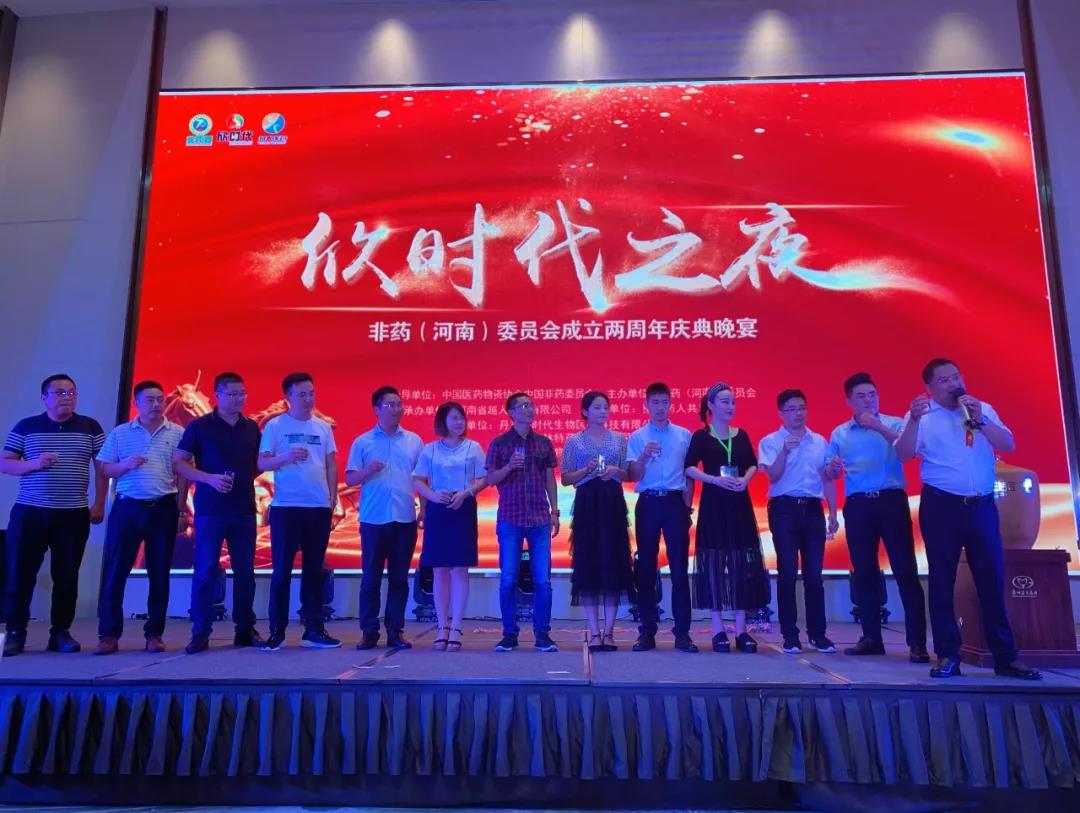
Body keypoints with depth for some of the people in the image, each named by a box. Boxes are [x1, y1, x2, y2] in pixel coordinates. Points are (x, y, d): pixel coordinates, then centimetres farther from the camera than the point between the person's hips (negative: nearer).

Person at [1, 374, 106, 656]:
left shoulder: (90, 427, 5)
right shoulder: (25, 427, 5)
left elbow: (102, 467, 7)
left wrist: (99, 504, 1)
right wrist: (34, 464, -15)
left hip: (74, 515, 0)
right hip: (29, 512, 0)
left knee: (66, 576, 5)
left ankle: (61, 632, 14)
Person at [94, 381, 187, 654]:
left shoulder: (177, 433, 4)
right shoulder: (120, 433, 7)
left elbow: (183, 474, 5)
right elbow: (105, 470, 6)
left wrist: (180, 508, 0)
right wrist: (126, 465, -14)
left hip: (163, 509, 0)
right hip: (127, 508, 0)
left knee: (159, 573, 5)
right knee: (115, 571, 0)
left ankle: (154, 633, 14)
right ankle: (109, 634, 8)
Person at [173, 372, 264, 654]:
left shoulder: (252, 428, 10)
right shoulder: (199, 426, -1)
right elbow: (179, 463, -4)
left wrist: (246, 478, 1)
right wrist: (209, 478, -16)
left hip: (244, 509, 4)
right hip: (210, 509, -3)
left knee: (245, 572, 7)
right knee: (205, 572, -1)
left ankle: (245, 629, 16)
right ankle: (200, 633, 7)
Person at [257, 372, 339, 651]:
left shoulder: (323, 427, 10)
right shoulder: (275, 426, -1)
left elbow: (331, 464, 12)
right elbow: (262, 463, -4)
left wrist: (333, 494, 3)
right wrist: (286, 457, -22)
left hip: (319, 507, 3)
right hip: (286, 506, -3)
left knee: (314, 570, 8)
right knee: (282, 570, 1)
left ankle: (313, 630, 15)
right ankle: (277, 632, 11)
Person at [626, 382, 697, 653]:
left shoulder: (684, 435, 8)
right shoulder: (637, 437, 5)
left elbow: (689, 474, 10)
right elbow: (633, 476, -2)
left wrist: (687, 506, 4)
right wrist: (644, 456, -20)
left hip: (675, 502, 0)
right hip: (648, 503, 0)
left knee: (680, 567, 1)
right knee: (646, 568, 4)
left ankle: (682, 632, 7)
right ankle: (647, 632, 11)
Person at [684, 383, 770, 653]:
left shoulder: (741, 435, 11)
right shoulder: (701, 436, -2)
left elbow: (753, 465, 12)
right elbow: (689, 467, -9)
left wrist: (745, 479, -8)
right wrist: (715, 479, -19)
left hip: (740, 503, 4)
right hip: (713, 504, -4)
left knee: (743, 563, 2)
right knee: (714, 563, -2)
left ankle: (741, 629, 8)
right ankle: (718, 629, 5)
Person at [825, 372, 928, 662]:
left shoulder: (894, 423, 6)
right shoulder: (839, 434, 13)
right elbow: (829, 475, 12)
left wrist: (878, 427, -21)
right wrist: (833, 468, -11)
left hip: (892, 500, -3)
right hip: (858, 505, 3)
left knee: (905, 570, -5)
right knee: (863, 572, 7)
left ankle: (917, 642, -1)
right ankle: (871, 638, 17)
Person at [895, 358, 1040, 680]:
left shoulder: (983, 410, 12)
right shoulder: (921, 415, 2)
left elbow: (1008, 446, 2)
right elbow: (904, 454, -11)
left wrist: (979, 420, -10)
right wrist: (914, 420, -25)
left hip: (982, 506, 3)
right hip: (941, 506, -2)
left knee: (992, 581, 5)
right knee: (942, 582, 2)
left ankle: (1006, 657, 15)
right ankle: (947, 655, 9)